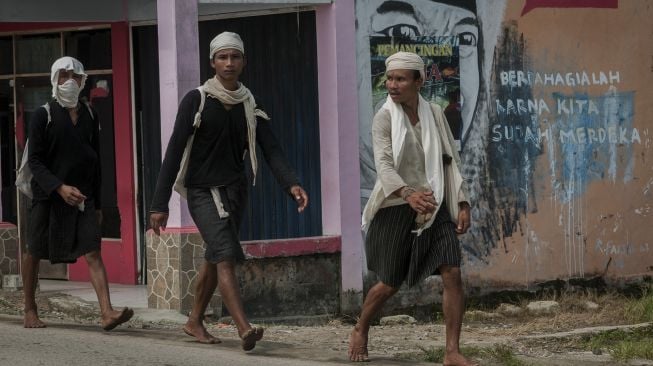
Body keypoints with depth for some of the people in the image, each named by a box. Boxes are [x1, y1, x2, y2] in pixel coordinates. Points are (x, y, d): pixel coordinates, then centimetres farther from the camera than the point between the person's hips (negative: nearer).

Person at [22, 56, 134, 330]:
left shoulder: (89, 116, 9)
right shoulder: (43, 116, -5)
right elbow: (34, 161, -10)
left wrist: (97, 203, 13)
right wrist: (59, 187, -24)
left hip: (82, 197, 3)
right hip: (48, 196, -3)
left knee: (93, 252, -11)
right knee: (34, 253, 9)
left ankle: (107, 312, -21)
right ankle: (30, 310, 27)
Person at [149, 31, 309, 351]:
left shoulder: (249, 105, 4)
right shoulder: (197, 100, -8)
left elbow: (271, 150, -5)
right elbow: (174, 152, -10)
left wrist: (291, 184, -24)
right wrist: (159, 205, -14)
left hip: (235, 189, 5)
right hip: (203, 191, -5)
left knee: (214, 258, 15)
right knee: (226, 256, -19)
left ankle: (195, 321, 33)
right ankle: (244, 330, -30)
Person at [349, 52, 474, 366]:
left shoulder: (434, 114, 3)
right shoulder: (384, 118, -10)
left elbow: (449, 160, 10)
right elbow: (384, 164, -24)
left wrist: (462, 204, 5)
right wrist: (408, 193, -42)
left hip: (435, 208, 3)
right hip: (397, 209, -3)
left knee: (452, 274, -12)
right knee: (390, 283, 7)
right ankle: (359, 331, 35)